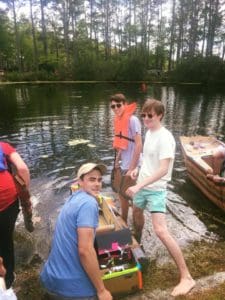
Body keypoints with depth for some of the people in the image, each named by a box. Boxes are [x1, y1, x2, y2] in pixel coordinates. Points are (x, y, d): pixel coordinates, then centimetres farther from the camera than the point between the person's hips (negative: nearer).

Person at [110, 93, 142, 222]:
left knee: (124, 195, 3)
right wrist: (117, 159, 12)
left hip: (131, 167, -8)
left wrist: (132, 168, -21)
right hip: (124, 165, 8)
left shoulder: (133, 120, -17)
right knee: (123, 194, 18)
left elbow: (138, 145, -21)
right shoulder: (120, 120, 8)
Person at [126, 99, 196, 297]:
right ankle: (137, 243, 59)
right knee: (137, 213, 28)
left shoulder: (165, 137, -23)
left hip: (156, 189, -9)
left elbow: (163, 169, -30)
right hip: (143, 185, 9)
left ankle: (186, 277, -2)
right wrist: (139, 169, 9)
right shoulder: (149, 132, 5)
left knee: (161, 230, -16)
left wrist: (139, 185, -34)